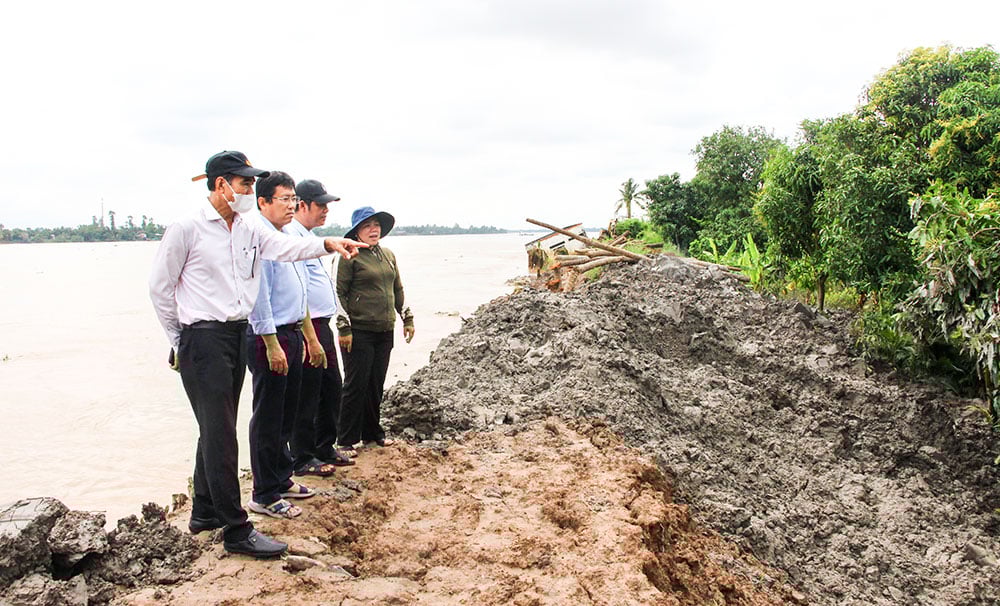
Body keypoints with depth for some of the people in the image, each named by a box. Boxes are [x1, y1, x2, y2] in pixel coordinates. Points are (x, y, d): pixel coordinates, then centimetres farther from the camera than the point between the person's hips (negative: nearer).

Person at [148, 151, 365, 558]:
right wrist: (179, 340, 1)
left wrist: (327, 244, -27)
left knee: (217, 430, 16)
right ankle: (236, 530, 0)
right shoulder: (187, 229, -8)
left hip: (238, 335, 7)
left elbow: (285, 247, -9)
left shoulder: (250, 229, 9)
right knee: (220, 434, -6)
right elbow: (160, 286, -2)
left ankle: (204, 513, 31)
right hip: (203, 339, -7)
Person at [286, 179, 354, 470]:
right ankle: (303, 459, 10)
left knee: (332, 387, 16)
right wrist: (308, 334, -22)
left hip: (322, 326, 10)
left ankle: (325, 448, 30)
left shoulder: (307, 236, 19)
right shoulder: (291, 236, -14)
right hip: (306, 327, -10)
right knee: (307, 395, -1)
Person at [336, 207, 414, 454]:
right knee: (356, 385, -2)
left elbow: (397, 289, 22)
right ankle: (348, 439, 7)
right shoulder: (350, 257, -7)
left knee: (376, 384, 13)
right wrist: (343, 328, -14)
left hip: (384, 331, 6)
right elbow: (339, 293, -10)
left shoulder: (388, 255, 15)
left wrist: (407, 318, 19)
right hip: (359, 332, -6)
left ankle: (372, 433, 25)